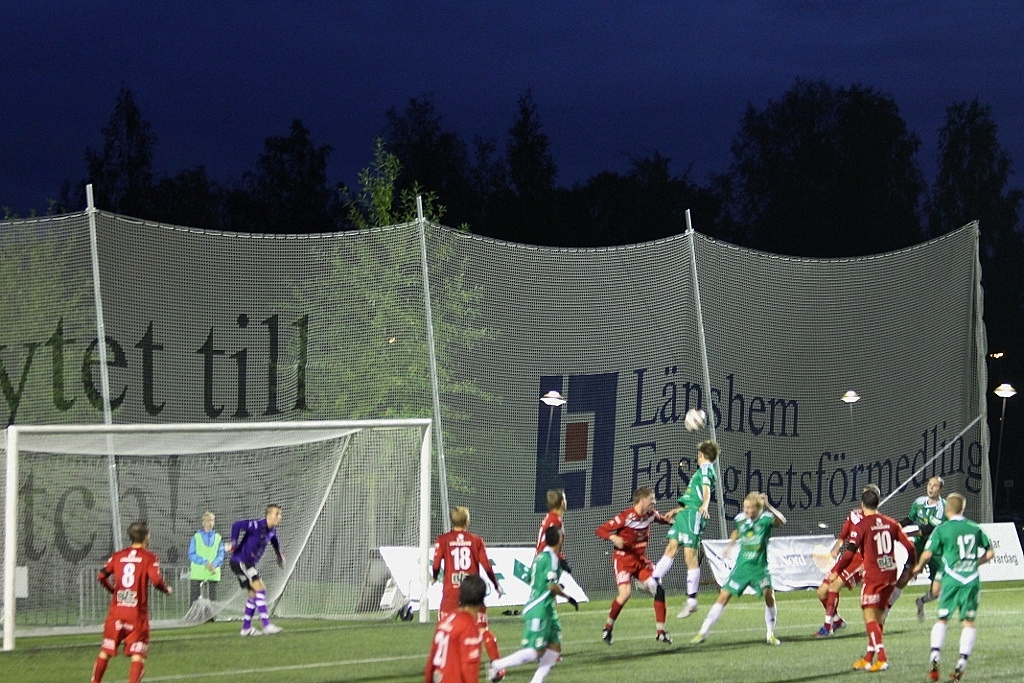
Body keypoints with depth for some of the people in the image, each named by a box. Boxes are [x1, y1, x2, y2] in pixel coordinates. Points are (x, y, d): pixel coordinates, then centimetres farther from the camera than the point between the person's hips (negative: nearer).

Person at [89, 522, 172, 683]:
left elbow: (101, 576, 3)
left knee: (106, 651, 15)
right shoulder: (149, 558, -3)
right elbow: (156, 580, -15)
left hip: (116, 611, 4)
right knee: (138, 656, -3)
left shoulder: (118, 556, 9)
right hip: (137, 614, -4)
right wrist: (167, 589, 5)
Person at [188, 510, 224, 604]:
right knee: (194, 598, -4)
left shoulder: (218, 538, 9)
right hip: (197, 573, -2)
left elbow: (221, 556, 4)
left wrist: (214, 565, -16)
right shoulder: (196, 537, 2)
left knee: (212, 598, 3)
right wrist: (205, 562, -16)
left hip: (213, 574, 2)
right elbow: (191, 555, -4)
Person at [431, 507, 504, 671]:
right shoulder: (476, 540, 2)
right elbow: (487, 566, 0)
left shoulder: (443, 540, 0)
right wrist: (497, 585, 13)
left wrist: (434, 578, 16)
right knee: (483, 628, 7)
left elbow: (436, 564, -6)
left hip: (451, 590, -1)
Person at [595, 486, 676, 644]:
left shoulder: (651, 515, 1)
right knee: (625, 594, -23)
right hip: (623, 559, -6)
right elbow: (600, 530, -18)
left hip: (641, 560, 6)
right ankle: (608, 628, 0)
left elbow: (662, 519, 26)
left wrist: (670, 516, 3)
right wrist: (613, 538, -37)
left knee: (658, 590, -6)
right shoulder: (626, 517, -19)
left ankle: (660, 632, 4)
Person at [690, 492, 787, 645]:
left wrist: (768, 507, -48)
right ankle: (703, 632, 4)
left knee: (769, 595, -17)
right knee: (724, 596, -1)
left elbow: (782, 521, -36)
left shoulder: (766, 519, -14)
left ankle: (771, 634, 2)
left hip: (759, 567, -2)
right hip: (742, 566, 2)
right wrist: (729, 546, 31)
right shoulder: (740, 519, -3)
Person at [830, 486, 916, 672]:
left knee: (870, 616, -4)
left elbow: (850, 552, -13)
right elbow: (909, 545, 10)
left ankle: (881, 659, -16)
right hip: (890, 574, 6)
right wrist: (911, 566, 26)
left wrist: (835, 571, -2)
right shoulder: (890, 523, 8)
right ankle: (869, 658, 21)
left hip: (873, 575, -6)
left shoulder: (861, 526, -8)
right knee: (877, 615, 16)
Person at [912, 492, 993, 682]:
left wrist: (919, 566, 14)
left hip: (952, 579, -2)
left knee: (942, 619, 9)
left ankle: (935, 657, -6)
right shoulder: (975, 528, 9)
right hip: (972, 579, 2)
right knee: (968, 622, 5)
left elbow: (927, 554, -6)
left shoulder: (942, 529, -2)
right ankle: (962, 663, -4)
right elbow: (990, 553, 13)